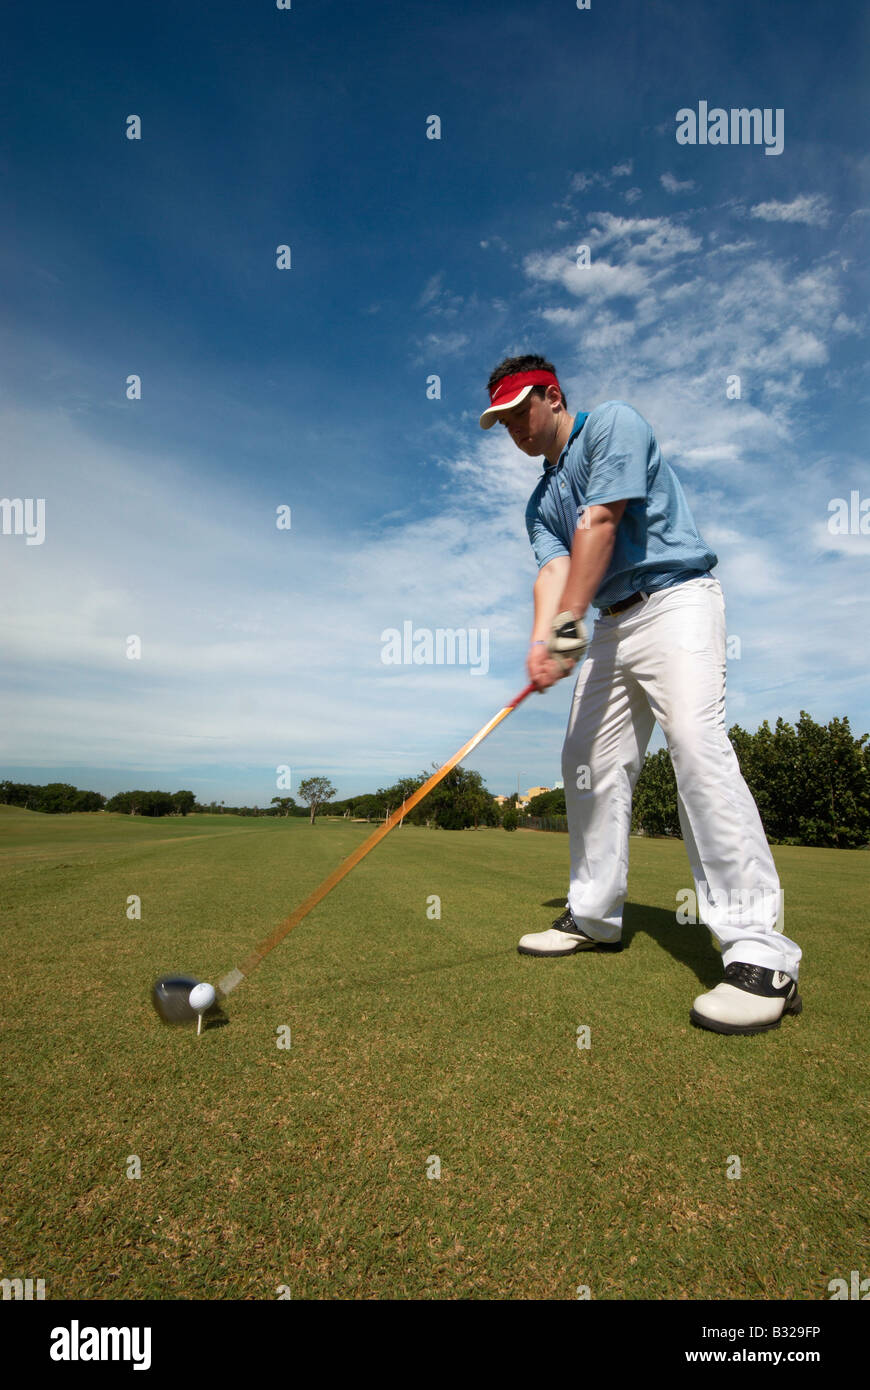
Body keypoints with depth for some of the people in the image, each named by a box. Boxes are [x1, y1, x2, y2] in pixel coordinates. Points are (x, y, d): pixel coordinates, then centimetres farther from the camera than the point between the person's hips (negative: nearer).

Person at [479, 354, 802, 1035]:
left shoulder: (613, 423, 0)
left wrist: (570, 624, -20)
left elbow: (599, 525, -14)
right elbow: (554, 569, 0)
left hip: (676, 597, -8)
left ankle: (761, 954, -24)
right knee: (589, 761, 3)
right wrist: (543, 639, -20)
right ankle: (595, 916, 16)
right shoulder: (542, 500, 19)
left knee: (696, 742, -24)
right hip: (612, 622, 8)